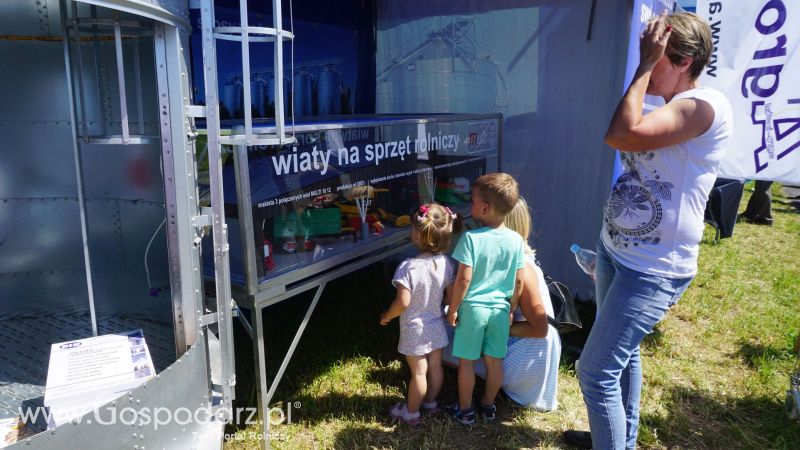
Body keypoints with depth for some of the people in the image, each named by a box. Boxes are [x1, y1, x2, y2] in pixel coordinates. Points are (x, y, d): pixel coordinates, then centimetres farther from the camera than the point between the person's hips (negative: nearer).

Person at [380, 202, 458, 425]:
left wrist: (387, 316, -6)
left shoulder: (408, 267, -28)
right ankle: (431, 402, 43)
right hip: (437, 327, 5)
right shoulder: (447, 263, -12)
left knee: (418, 372, 10)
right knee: (435, 366, 20)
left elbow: (402, 303, -25)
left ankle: (411, 412, 29)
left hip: (414, 330, -5)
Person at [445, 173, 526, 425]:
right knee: (494, 361, 18)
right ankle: (488, 405, 35)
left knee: (466, 361, 12)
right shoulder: (516, 240, -5)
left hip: (473, 307, -4)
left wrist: (453, 309, -7)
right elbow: (519, 282, 1)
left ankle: (465, 410, 25)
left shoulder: (471, 238, -19)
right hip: (500, 308, 4)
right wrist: (511, 308, 15)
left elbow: (464, 279, -19)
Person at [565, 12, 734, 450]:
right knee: (624, 353, 23)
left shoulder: (705, 105, -20)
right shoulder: (668, 111, 12)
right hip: (615, 252, 10)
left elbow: (620, 136, -33)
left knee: (595, 372, -7)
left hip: (653, 270, -10)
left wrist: (644, 65, -23)